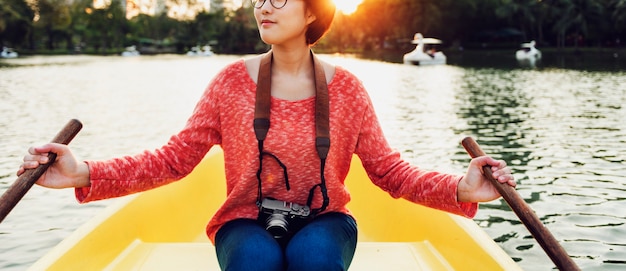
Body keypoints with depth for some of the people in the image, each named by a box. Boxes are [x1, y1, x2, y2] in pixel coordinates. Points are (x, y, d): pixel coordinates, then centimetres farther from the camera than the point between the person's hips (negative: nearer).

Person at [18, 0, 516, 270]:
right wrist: (86, 174, -20)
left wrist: (460, 189, -22)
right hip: (247, 222, 0)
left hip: (323, 221, 0)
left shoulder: (345, 88, -3)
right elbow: (176, 157, -6)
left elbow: (391, 170, -4)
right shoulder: (233, 82, -3)